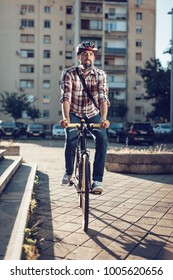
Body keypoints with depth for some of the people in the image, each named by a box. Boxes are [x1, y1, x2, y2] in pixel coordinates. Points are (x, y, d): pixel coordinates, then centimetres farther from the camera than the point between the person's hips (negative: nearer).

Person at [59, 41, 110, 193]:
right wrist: (65, 118, -41)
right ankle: (68, 172, 2)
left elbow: (103, 98, -22)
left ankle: (97, 179, -16)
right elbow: (66, 97, -24)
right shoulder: (68, 73, -12)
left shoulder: (100, 74, -10)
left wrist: (104, 118, -40)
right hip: (74, 114, -1)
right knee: (71, 140, -26)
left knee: (102, 139, -25)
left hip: (93, 114, 1)